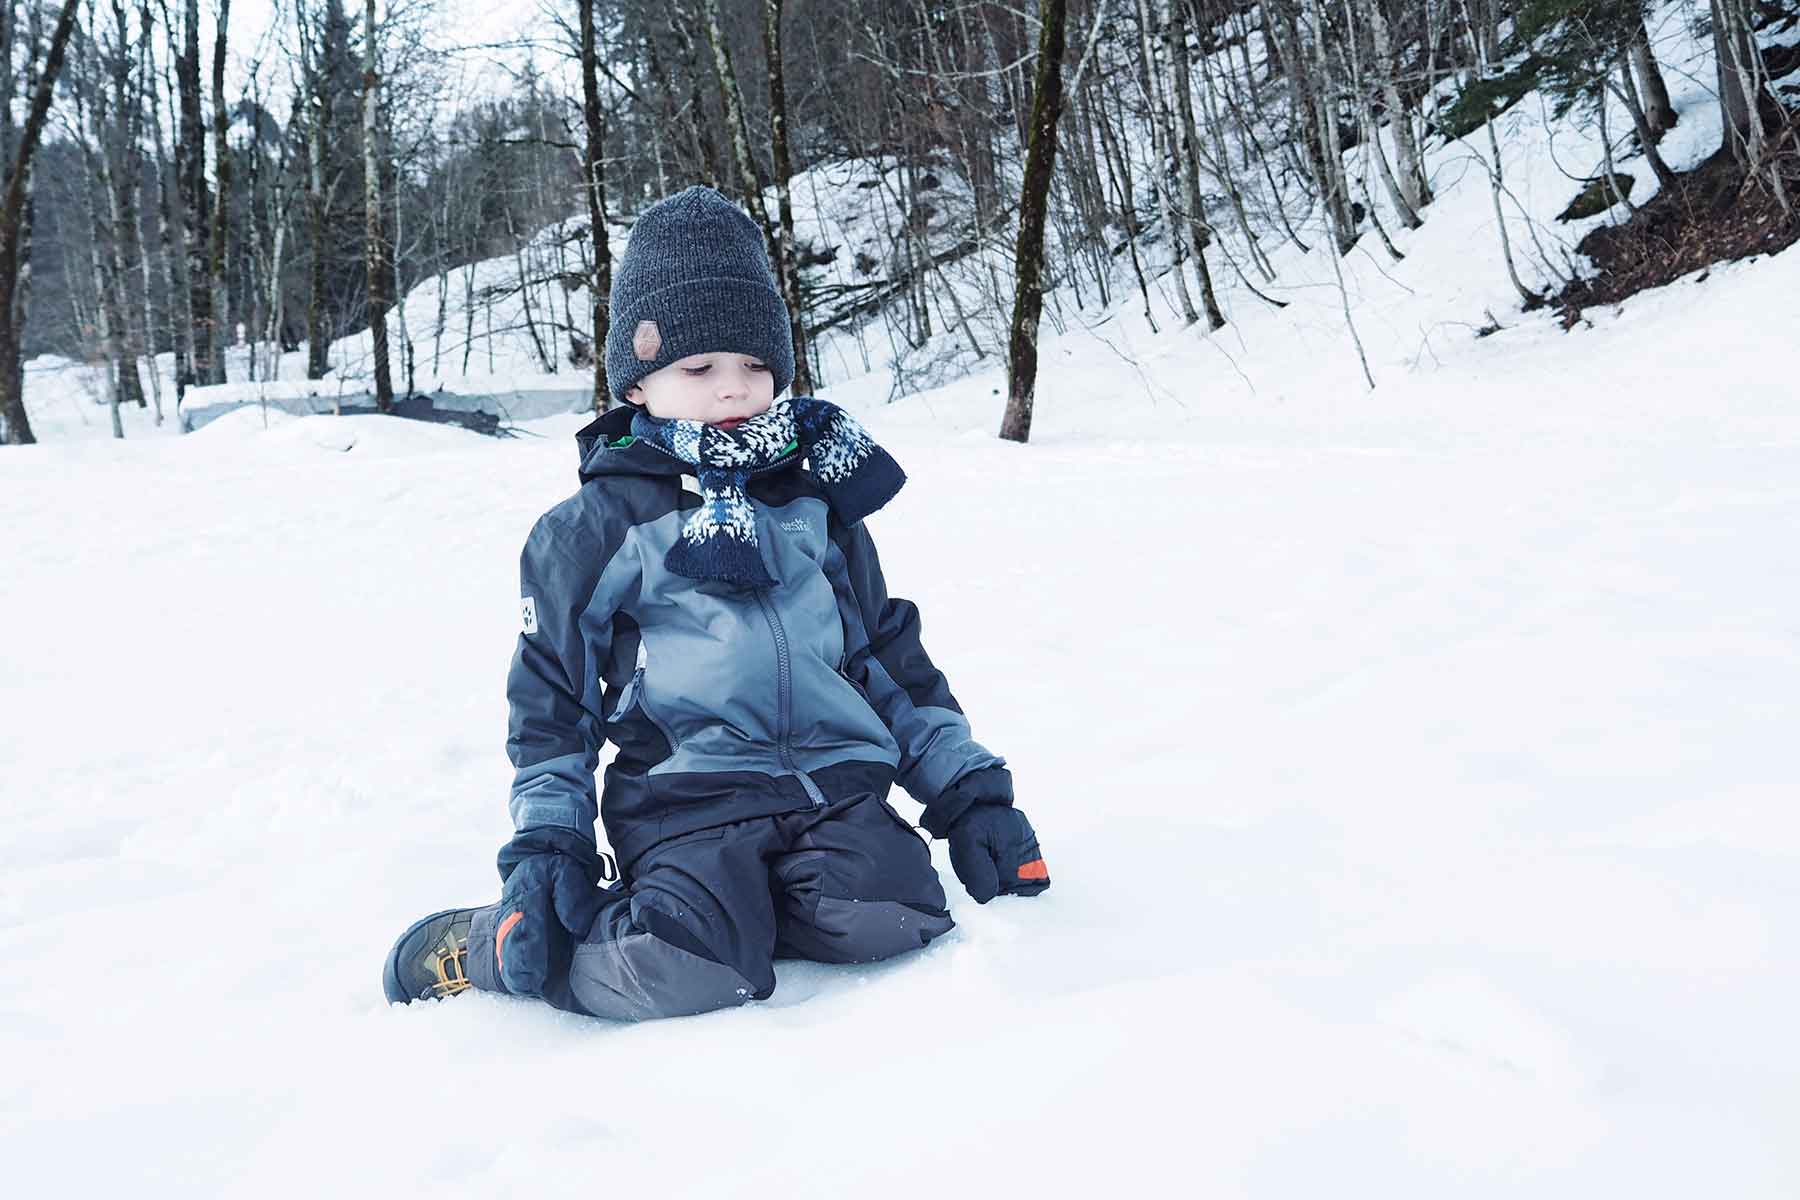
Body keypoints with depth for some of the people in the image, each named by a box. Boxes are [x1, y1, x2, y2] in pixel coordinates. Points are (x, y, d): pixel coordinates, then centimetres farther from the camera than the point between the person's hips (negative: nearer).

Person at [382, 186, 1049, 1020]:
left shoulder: (819, 502, 17)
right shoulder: (593, 528, 5)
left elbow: (894, 663, 22)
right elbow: (553, 706, 10)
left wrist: (969, 787, 14)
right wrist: (544, 847, -1)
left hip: (838, 784, 4)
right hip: (688, 797, -3)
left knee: (890, 920, -26)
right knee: (687, 972, -30)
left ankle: (736, 900, 2)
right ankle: (474, 946, -2)